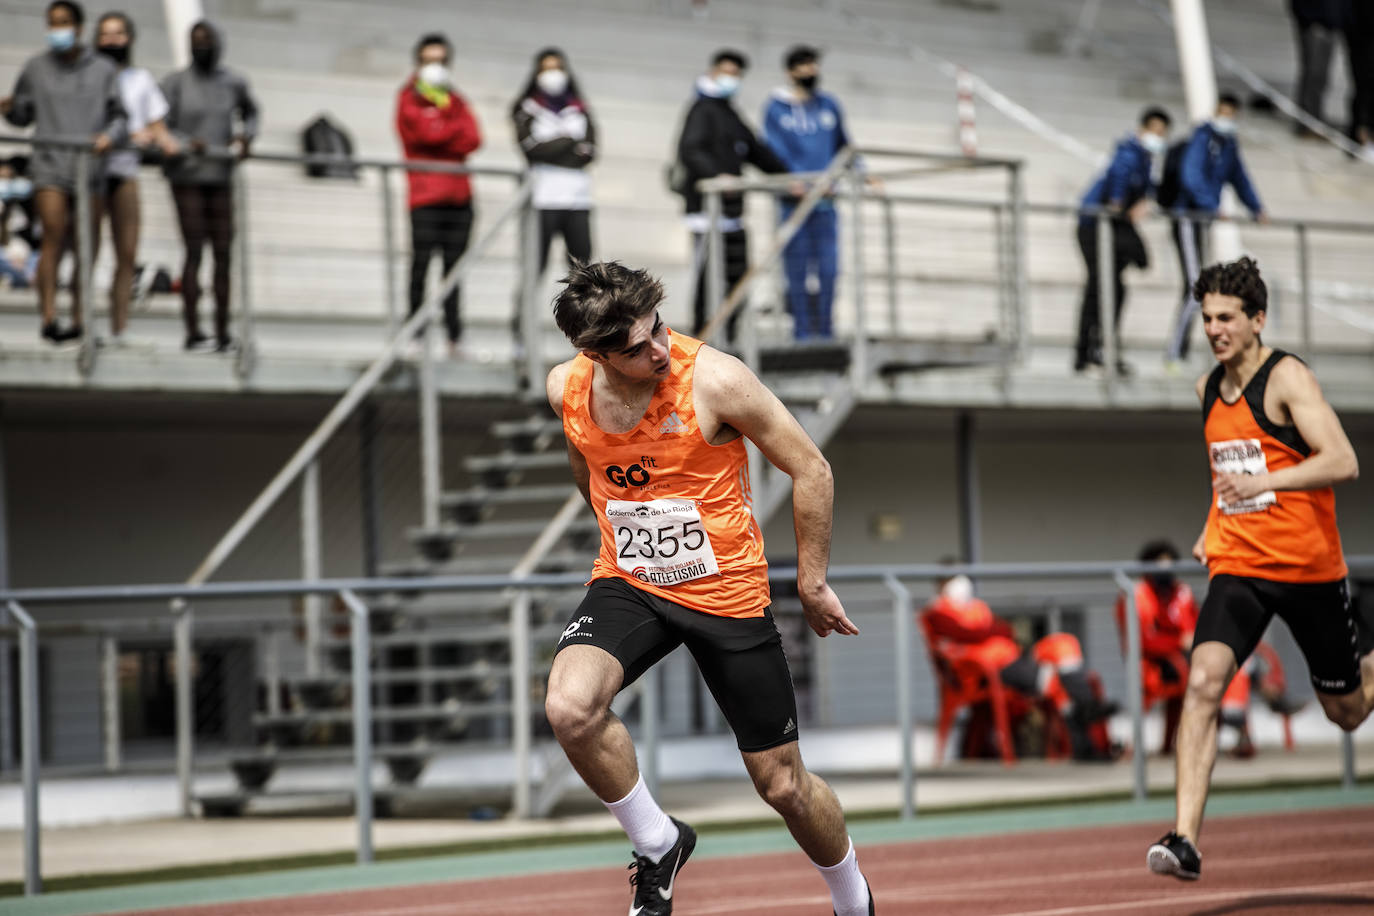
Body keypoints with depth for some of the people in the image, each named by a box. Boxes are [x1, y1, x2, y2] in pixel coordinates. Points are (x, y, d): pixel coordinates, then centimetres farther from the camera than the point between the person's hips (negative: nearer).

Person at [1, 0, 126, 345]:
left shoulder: (103, 70, 8)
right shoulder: (36, 68, 8)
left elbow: (119, 116, 8)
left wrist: (109, 136, -13)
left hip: (90, 165, 2)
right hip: (49, 162, -2)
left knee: (88, 246, 1)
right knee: (54, 237, -17)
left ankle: (79, 321, 7)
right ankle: (48, 319, -21)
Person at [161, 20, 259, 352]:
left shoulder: (233, 83, 7)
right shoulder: (175, 83, -1)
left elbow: (250, 113, 26)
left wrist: (246, 136, 7)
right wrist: (186, 144, -21)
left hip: (221, 176, 3)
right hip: (187, 177, -3)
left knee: (223, 252, 2)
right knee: (194, 250, -8)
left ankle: (223, 333, 7)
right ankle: (193, 331, -6)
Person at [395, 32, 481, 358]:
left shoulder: (455, 100, 18)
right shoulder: (409, 99, 5)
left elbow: (473, 139, 2)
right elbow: (427, 132, -12)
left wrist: (442, 137, -10)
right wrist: (456, 128, 0)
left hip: (458, 195, 5)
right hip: (425, 194, -5)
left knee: (454, 266, 5)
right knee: (421, 263, -9)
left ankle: (455, 337, 6)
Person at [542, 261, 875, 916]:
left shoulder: (715, 380, -22)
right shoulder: (566, 389, -10)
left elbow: (811, 471, -10)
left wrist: (811, 583, -4)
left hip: (728, 593, -2)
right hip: (626, 585, 3)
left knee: (782, 783, 6)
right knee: (569, 709, -28)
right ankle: (657, 846, -3)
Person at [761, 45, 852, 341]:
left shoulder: (829, 105, 13)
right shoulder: (776, 109, 2)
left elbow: (842, 146, 21)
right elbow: (774, 152, -7)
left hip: (825, 202, 3)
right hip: (793, 202, -3)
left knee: (828, 269, -1)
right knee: (798, 270, -2)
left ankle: (825, 332, 6)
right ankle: (802, 331, 3)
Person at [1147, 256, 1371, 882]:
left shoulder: (1287, 378, -13)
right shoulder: (1208, 388, 8)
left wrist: (1261, 483, -35)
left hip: (1308, 567, -4)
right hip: (1236, 568, 4)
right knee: (1203, 682, -21)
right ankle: (1185, 839, -26)